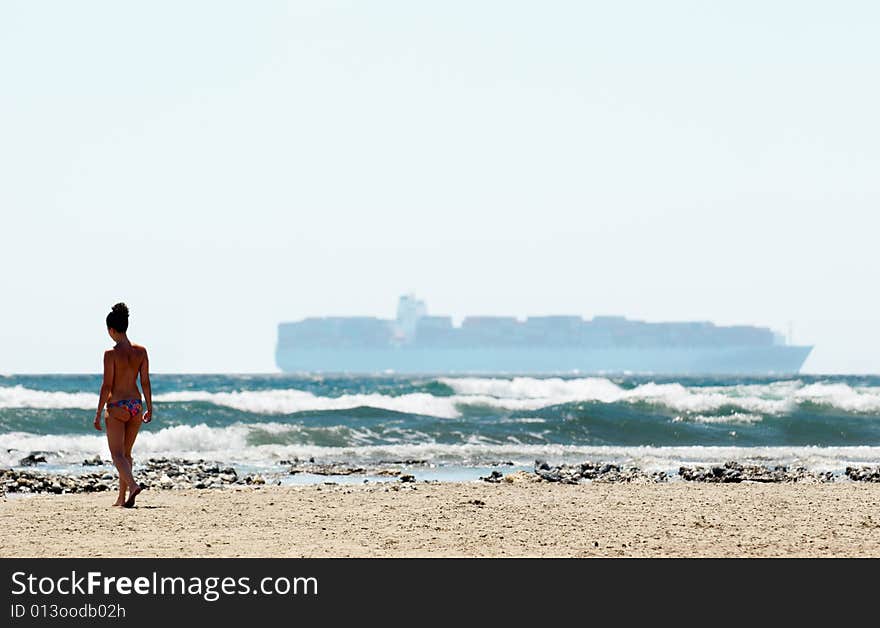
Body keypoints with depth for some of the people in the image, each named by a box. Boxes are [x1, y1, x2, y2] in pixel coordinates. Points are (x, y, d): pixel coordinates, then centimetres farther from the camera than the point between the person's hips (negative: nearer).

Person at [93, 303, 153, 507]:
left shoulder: (111, 354, -14)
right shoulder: (141, 351, 0)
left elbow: (107, 386, -14)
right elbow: (145, 382, 3)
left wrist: (98, 413, -7)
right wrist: (149, 408, 12)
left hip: (117, 407, -5)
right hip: (136, 406, 5)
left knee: (118, 455, -3)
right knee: (126, 453, 17)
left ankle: (133, 485, -28)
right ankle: (122, 497, 20)